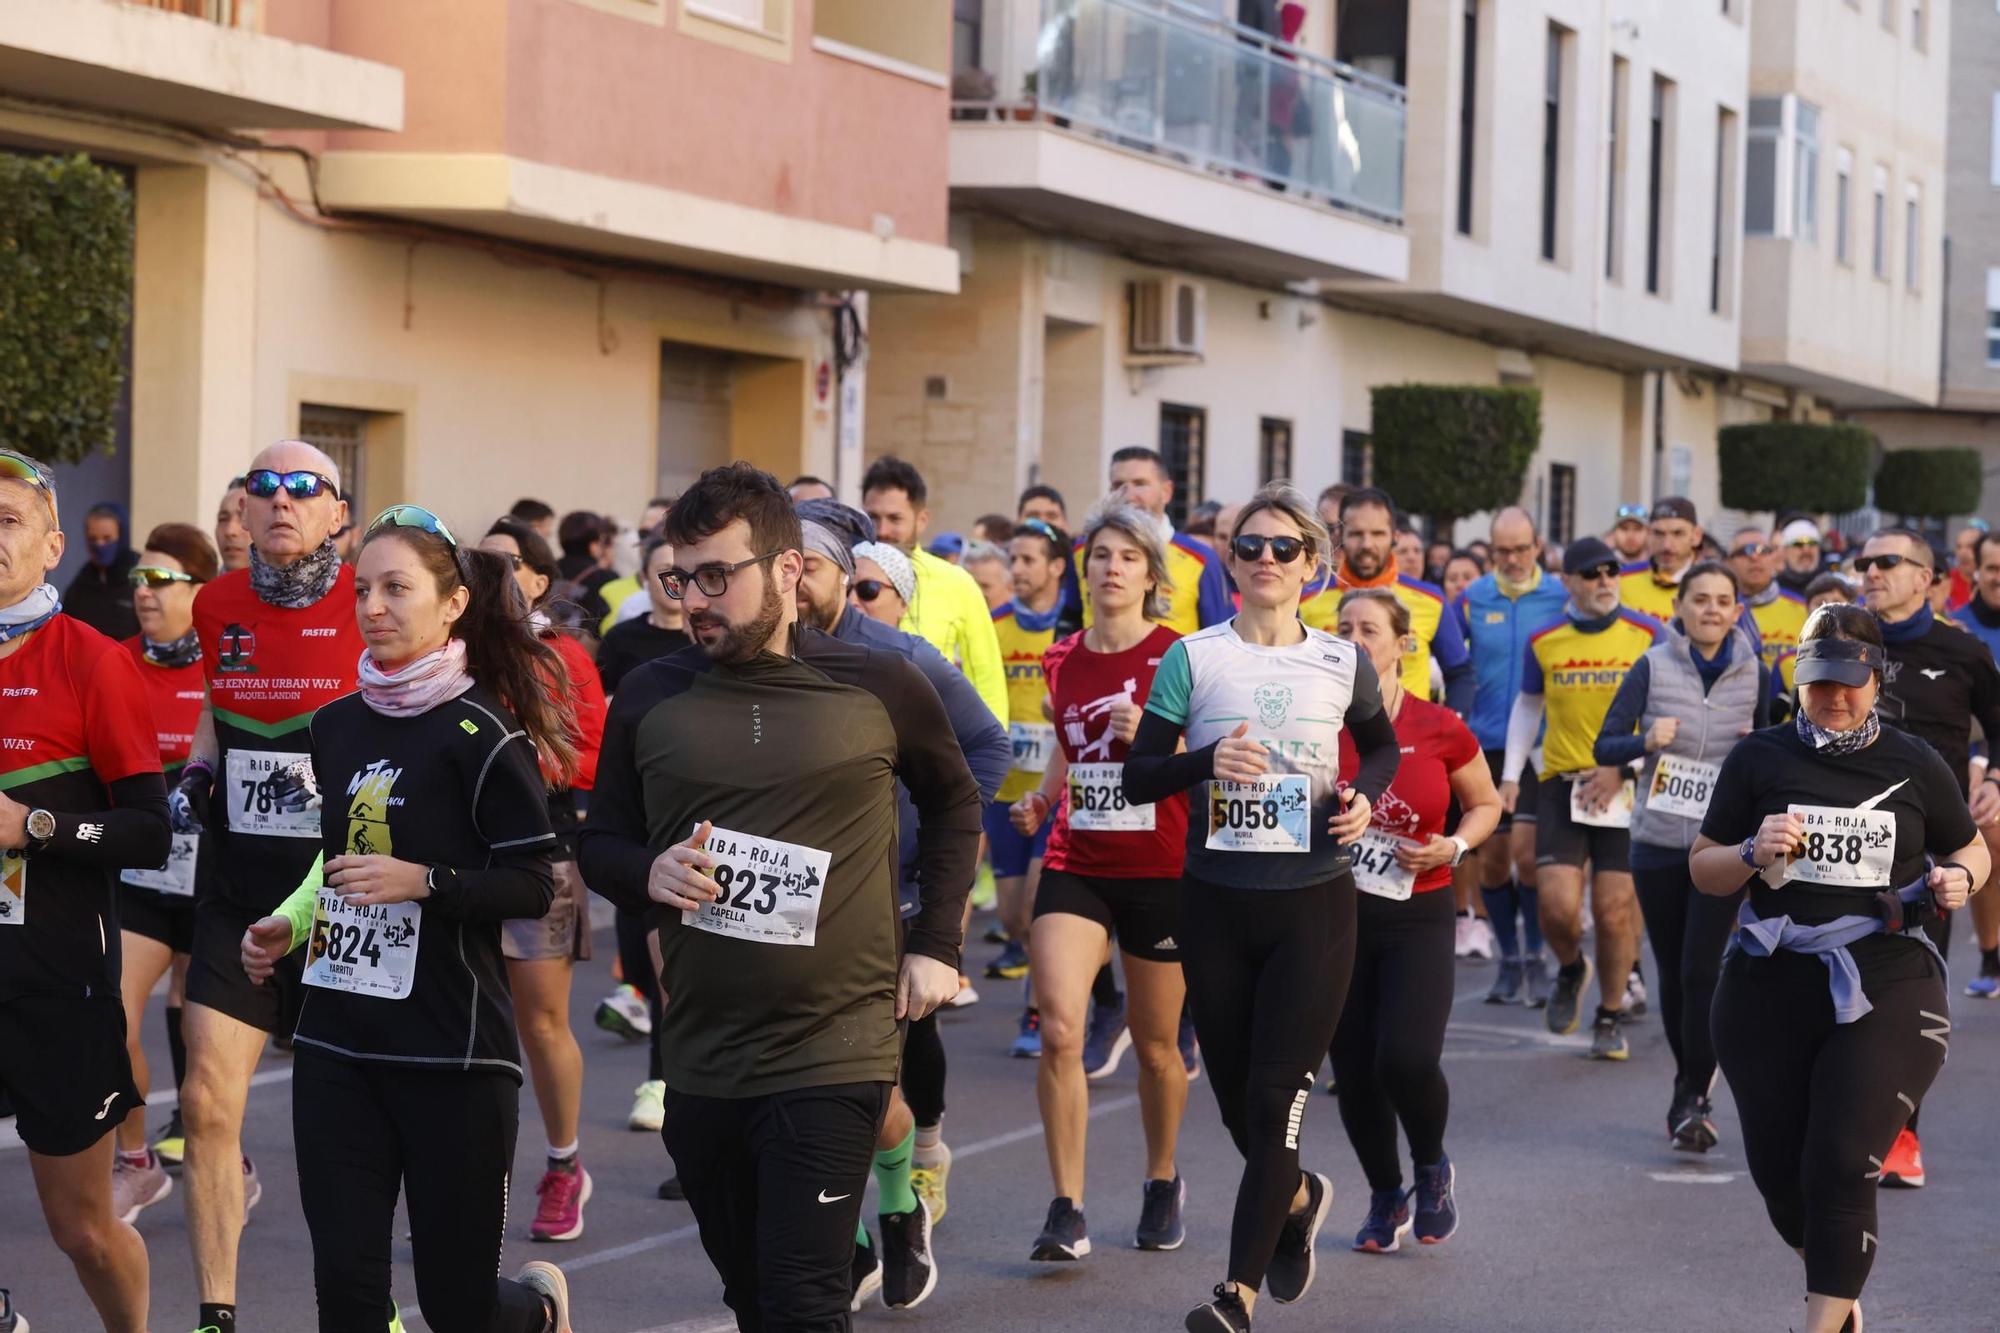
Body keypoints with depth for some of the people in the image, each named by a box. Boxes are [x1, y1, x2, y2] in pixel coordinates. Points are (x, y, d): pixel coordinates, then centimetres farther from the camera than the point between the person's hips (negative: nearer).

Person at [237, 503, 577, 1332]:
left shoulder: (482, 734, -9)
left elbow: (533, 886, -11)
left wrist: (423, 882, -23)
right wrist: (287, 926, 9)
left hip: (453, 1049, -5)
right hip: (336, 1043, 6)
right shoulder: (334, 727, 10)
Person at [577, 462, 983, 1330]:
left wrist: (936, 944, 5)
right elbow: (601, 843, 10)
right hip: (700, 1059, 4)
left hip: (833, 1059, -3)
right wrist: (649, 873, -13)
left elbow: (954, 802, 14)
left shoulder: (880, 689, -3)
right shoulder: (648, 698, 1)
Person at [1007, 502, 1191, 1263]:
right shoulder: (1062, 662, 8)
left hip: (1161, 871, -3)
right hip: (1074, 865, 3)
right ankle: (1067, 1211, -8)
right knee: (1059, 1030, -14)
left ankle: (1163, 1181, 35)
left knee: (1155, 1046, 10)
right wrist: (1040, 798, 6)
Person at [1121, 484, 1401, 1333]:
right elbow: (1138, 777, -3)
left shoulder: (1342, 664, 3)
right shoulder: (1193, 658, -2)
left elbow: (1382, 747, 20)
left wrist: (1365, 796, -1)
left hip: (1314, 902, -1)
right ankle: (1297, 1197, 43)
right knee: (1235, 1097, 11)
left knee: (1277, 1097, -8)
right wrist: (1206, 761, -22)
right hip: (1216, 901, 1)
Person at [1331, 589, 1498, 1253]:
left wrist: (1453, 847, -7)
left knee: (1407, 1060, -18)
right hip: (1336, 915, 2)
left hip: (1417, 917, -2)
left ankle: (1432, 1169, 14)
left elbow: (1486, 804, 11)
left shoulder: (1440, 729, -5)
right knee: (1354, 1071, 5)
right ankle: (1385, 1198, 30)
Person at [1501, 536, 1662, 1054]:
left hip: (1625, 788, -1)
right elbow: (1527, 706, 17)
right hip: (1561, 780, 1)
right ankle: (1571, 969, 24)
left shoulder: (1648, 636, -2)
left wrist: (1622, 767, -10)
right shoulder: (1543, 642, 3)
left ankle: (1610, 1020, 18)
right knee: (1557, 904, -10)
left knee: (1615, 909, -1)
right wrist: (1510, 775, 10)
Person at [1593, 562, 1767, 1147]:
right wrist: (1646, 741, -23)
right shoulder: (1653, 668, -3)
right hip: (1658, 839, 1)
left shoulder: (1754, 674, 2)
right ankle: (1689, 1083, 28)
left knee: (1701, 969, -12)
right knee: (1672, 972, 9)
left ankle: (1696, 1098, -5)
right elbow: (1604, 747, -4)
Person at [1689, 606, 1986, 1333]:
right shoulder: (1760, 757, 2)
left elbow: (1970, 850, 17)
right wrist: (1752, 853, -15)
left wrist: (1958, 878, -5)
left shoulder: (1916, 764, 3)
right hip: (1768, 992, 2)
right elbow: (1703, 869, 6)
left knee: (1843, 1169, -13)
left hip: (1886, 995, -2)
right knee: (1778, 1169, 9)